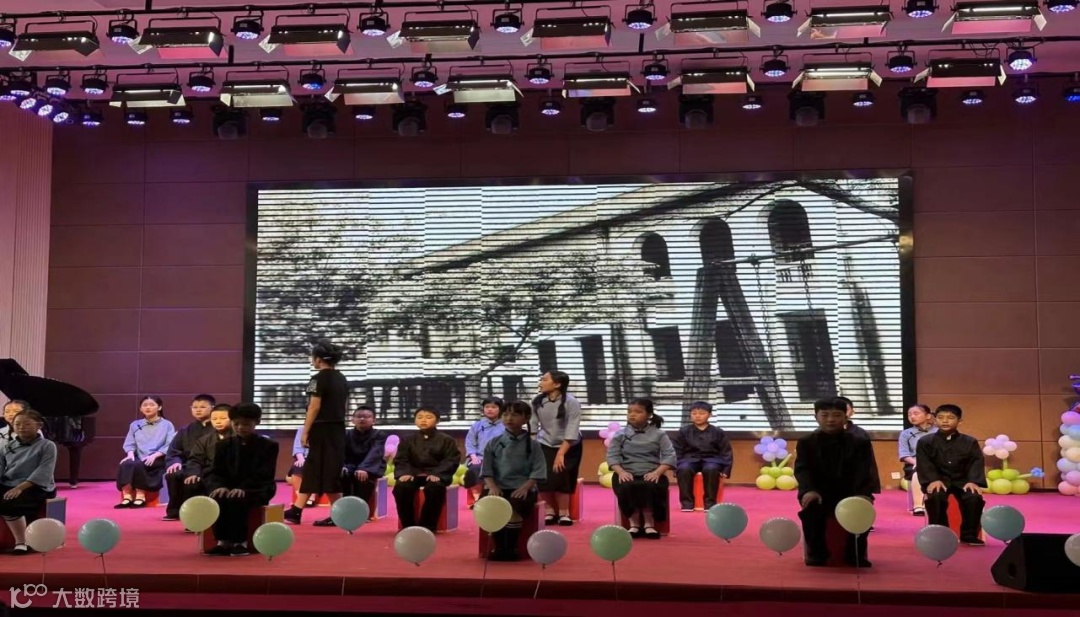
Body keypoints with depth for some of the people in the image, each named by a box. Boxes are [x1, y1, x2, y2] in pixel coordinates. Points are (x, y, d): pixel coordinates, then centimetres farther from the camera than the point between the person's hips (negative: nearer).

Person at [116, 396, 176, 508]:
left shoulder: (167, 425, 9)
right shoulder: (135, 425, 21)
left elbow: (169, 446, -4)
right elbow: (129, 444, 12)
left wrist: (154, 455, -18)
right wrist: (131, 454, -10)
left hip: (158, 460, -3)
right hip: (138, 460, 4)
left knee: (138, 465, -35)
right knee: (125, 464, -31)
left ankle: (140, 497, -29)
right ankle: (127, 497, -35)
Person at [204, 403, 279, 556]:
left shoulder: (269, 446, -2)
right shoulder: (223, 445, 10)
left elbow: (264, 475, -11)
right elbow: (215, 473, 4)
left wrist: (243, 489, -26)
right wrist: (219, 487, -20)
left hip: (257, 491, -3)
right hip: (229, 488, 4)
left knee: (236, 500, -35)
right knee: (217, 499, -31)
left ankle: (240, 542, -22)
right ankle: (224, 541, -22)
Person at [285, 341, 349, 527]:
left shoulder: (319, 378, -12)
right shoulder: (342, 379, 12)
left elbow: (314, 407, -16)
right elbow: (345, 407, 14)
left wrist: (305, 432, -12)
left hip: (322, 430, -9)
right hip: (338, 429, 9)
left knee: (326, 473, -3)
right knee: (312, 471, 13)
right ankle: (296, 511, 18)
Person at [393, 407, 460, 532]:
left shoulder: (447, 440, 7)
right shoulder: (407, 440, 15)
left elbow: (451, 460, -3)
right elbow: (401, 460, 7)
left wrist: (437, 474, -20)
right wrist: (404, 473, -16)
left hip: (436, 476, -2)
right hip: (414, 474, 2)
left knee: (434, 488, -38)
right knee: (400, 487, -30)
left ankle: (427, 526, -25)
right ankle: (408, 525, -20)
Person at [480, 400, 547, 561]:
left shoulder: (532, 444, 6)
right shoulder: (494, 443, 10)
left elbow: (538, 471, -1)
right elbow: (487, 469, 4)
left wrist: (525, 487, -17)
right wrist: (492, 486, -14)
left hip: (521, 488, -2)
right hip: (498, 487, 2)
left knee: (513, 509, -35)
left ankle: (511, 548, -15)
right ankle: (499, 547, -13)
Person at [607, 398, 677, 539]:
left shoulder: (659, 434, 9)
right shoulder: (620, 435, 12)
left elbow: (669, 456, -1)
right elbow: (612, 455, 3)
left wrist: (657, 472, -18)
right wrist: (621, 472, -16)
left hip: (651, 474, -1)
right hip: (627, 474, 1)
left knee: (649, 487, -36)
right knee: (627, 487, -35)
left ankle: (649, 524, -17)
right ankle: (634, 523, -16)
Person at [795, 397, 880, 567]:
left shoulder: (861, 443, 4)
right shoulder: (806, 443, 6)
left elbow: (865, 470, -9)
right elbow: (802, 469, -8)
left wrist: (864, 493, -30)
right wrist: (809, 490, -30)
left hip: (850, 493, 0)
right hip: (819, 493, 0)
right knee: (810, 508, -33)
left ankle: (856, 554, -11)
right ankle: (817, 553, -14)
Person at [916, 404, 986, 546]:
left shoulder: (970, 442, 7)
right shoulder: (925, 442, 4)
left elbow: (976, 463, -1)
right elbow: (924, 464, -5)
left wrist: (973, 481, -18)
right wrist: (933, 480, -22)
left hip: (962, 480, 1)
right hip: (939, 480, -1)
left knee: (974, 498, -29)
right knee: (935, 497, -34)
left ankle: (969, 535, -10)